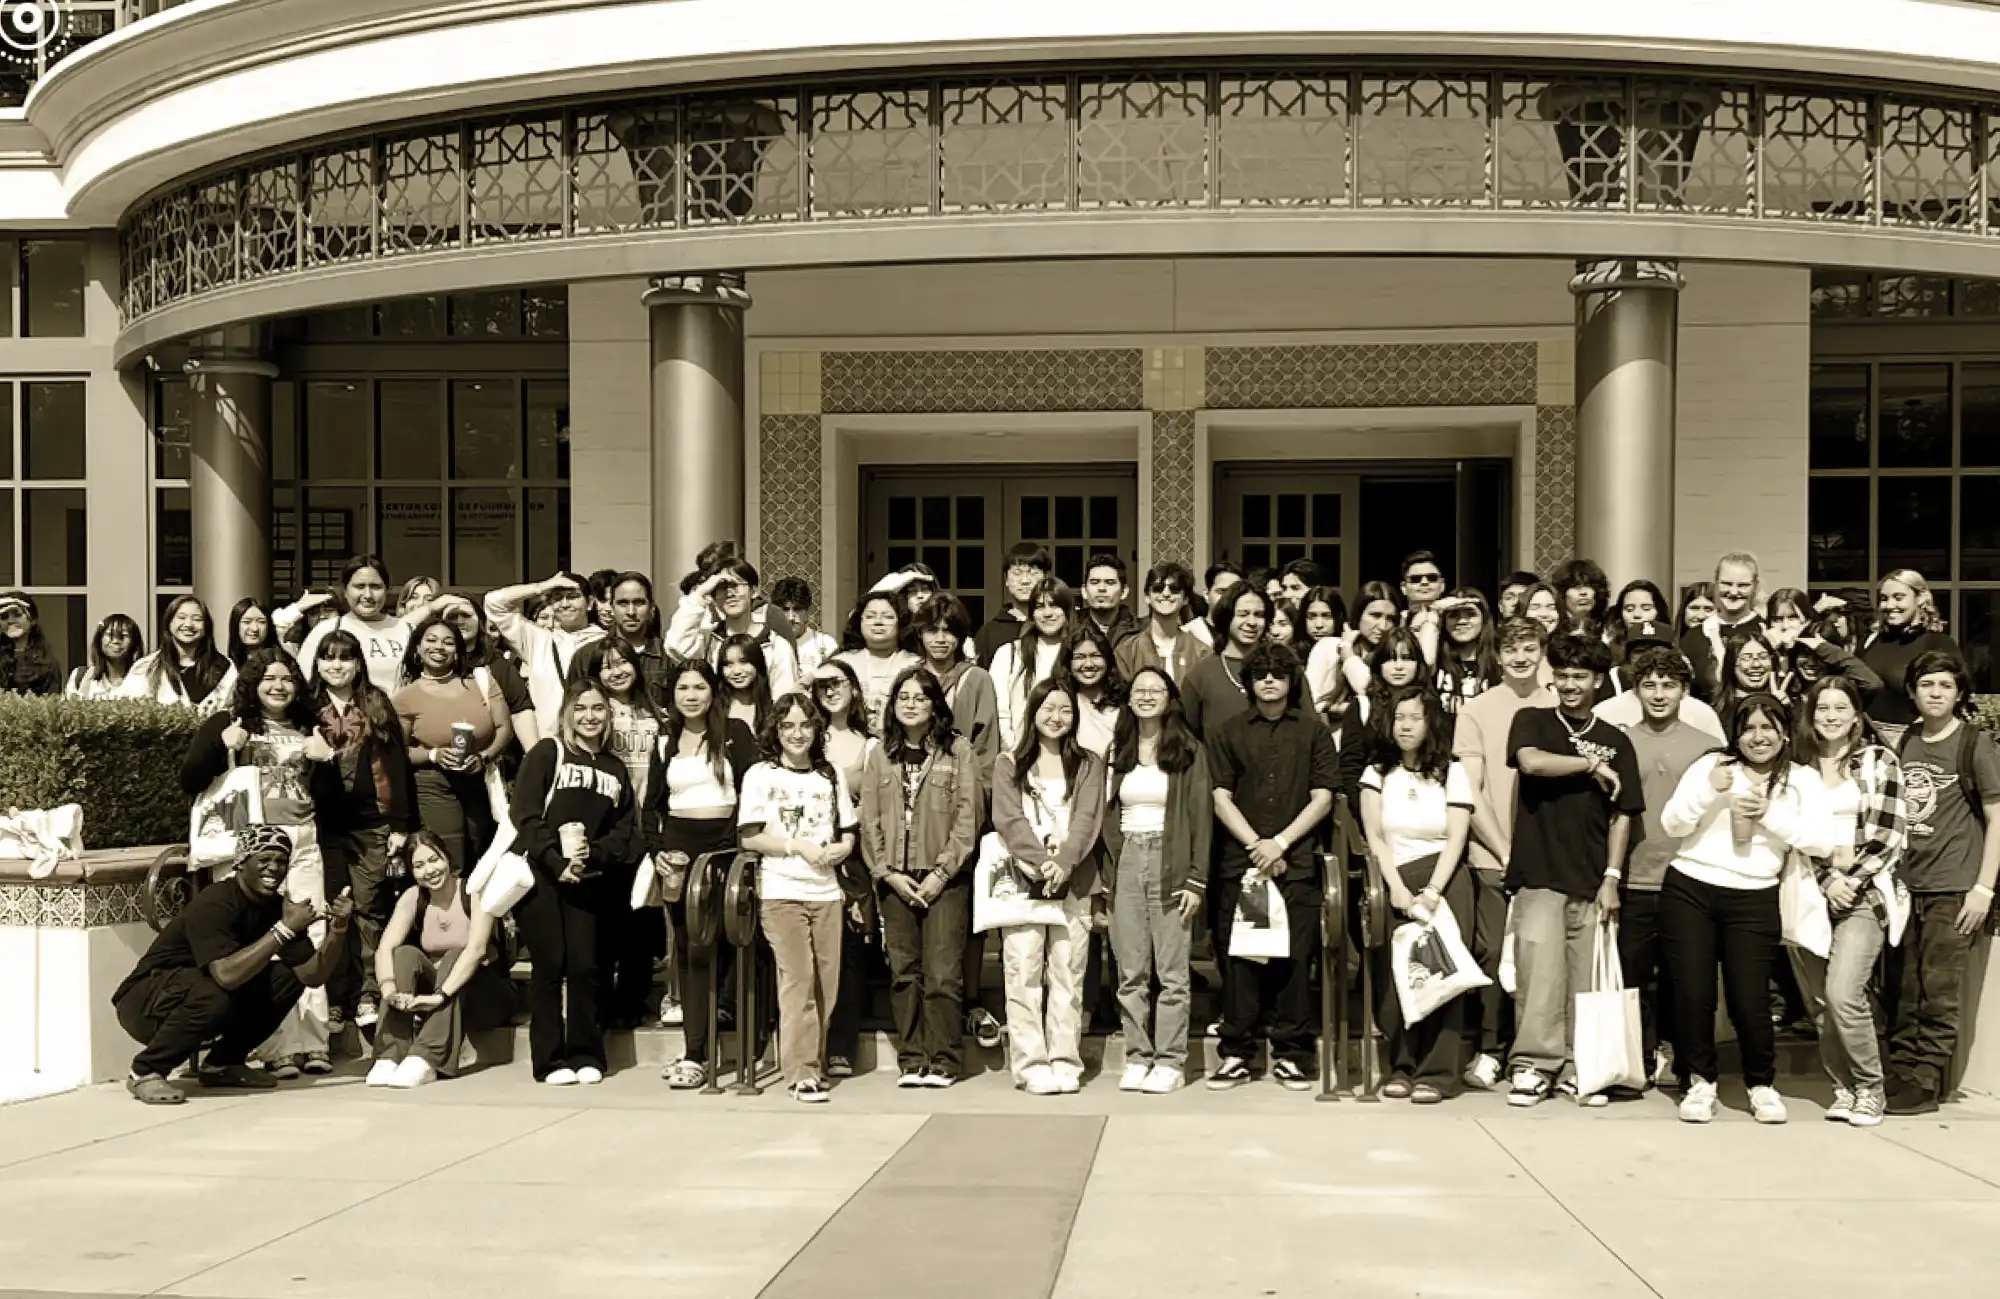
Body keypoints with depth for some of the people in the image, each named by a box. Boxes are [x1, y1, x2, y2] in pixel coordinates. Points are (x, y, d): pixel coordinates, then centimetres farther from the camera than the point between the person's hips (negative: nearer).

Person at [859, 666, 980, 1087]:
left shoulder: (957, 750, 2)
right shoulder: (881, 755, 12)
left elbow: (967, 815, -3)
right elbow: (869, 819, 8)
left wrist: (942, 871, -9)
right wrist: (887, 872, -3)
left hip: (944, 878, -3)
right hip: (895, 879, 3)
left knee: (943, 973, -7)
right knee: (904, 972, 4)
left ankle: (944, 1061, -1)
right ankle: (911, 1060, 10)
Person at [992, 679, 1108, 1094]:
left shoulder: (1088, 764, 12)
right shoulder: (1009, 764, 10)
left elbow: (1088, 818, -1)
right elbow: (1009, 819, -2)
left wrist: (1064, 863, -17)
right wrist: (1041, 863, -16)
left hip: (1074, 881, 1)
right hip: (1023, 879, -1)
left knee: (1068, 974, 0)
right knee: (1024, 974, -6)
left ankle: (1065, 1063, 2)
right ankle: (1031, 1065, -5)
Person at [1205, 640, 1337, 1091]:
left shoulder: (1313, 732, 10)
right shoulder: (1227, 732, 11)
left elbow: (1322, 798, 4)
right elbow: (1221, 798, 5)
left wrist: (1280, 843, -7)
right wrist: (1256, 845, -7)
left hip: (1297, 863, 0)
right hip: (1240, 862, 0)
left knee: (1294, 958, -2)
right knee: (1237, 956, -1)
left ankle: (1290, 1053, 6)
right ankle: (1235, 1053, 5)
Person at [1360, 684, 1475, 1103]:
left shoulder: (1451, 773, 8)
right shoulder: (1377, 772, 12)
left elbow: (1456, 839, -1)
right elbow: (1375, 838, 3)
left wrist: (1431, 892, -13)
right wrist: (1398, 888, -10)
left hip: (1443, 881, -1)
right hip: (1393, 881, 1)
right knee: (1393, 974, -7)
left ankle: (1436, 1072, -10)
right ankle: (1401, 1067, 2)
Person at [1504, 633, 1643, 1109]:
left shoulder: (1615, 741, 13)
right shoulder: (1532, 722, 8)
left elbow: (1622, 815, 9)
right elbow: (1531, 761, -15)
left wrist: (1612, 877, 0)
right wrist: (1590, 765, -4)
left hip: (1591, 881, 2)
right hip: (1539, 874, -2)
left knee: (1585, 977, 2)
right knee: (1540, 970, -11)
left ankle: (1576, 1066, 12)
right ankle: (1535, 1064, -4)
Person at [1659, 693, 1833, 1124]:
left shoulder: (1801, 781, 6)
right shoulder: (1711, 765, 3)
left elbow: (1823, 842, -5)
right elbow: (1671, 824, -1)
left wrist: (1771, 816, -11)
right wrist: (1710, 792, -14)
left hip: (1753, 900, 0)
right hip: (1689, 890, 1)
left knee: (1749, 998, -2)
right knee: (1692, 993, 3)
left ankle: (1762, 1085, 19)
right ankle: (1700, 1082, 19)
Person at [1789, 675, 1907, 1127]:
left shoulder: (1880, 760, 3)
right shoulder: (1797, 765, 10)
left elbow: (1891, 835, -2)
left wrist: (1851, 880, -9)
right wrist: (1827, 881, -8)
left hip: (1864, 892, -3)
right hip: (1811, 892, 3)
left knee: (1843, 995, -16)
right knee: (1819, 1003, 2)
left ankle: (1870, 1088, 1)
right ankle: (1844, 1087, 16)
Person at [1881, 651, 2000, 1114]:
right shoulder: (1905, 743, 11)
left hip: (1953, 889, -5)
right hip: (1904, 885, 5)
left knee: (1939, 995, -3)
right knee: (1899, 993, 8)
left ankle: (1925, 1086, 3)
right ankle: (1897, 1077, 16)